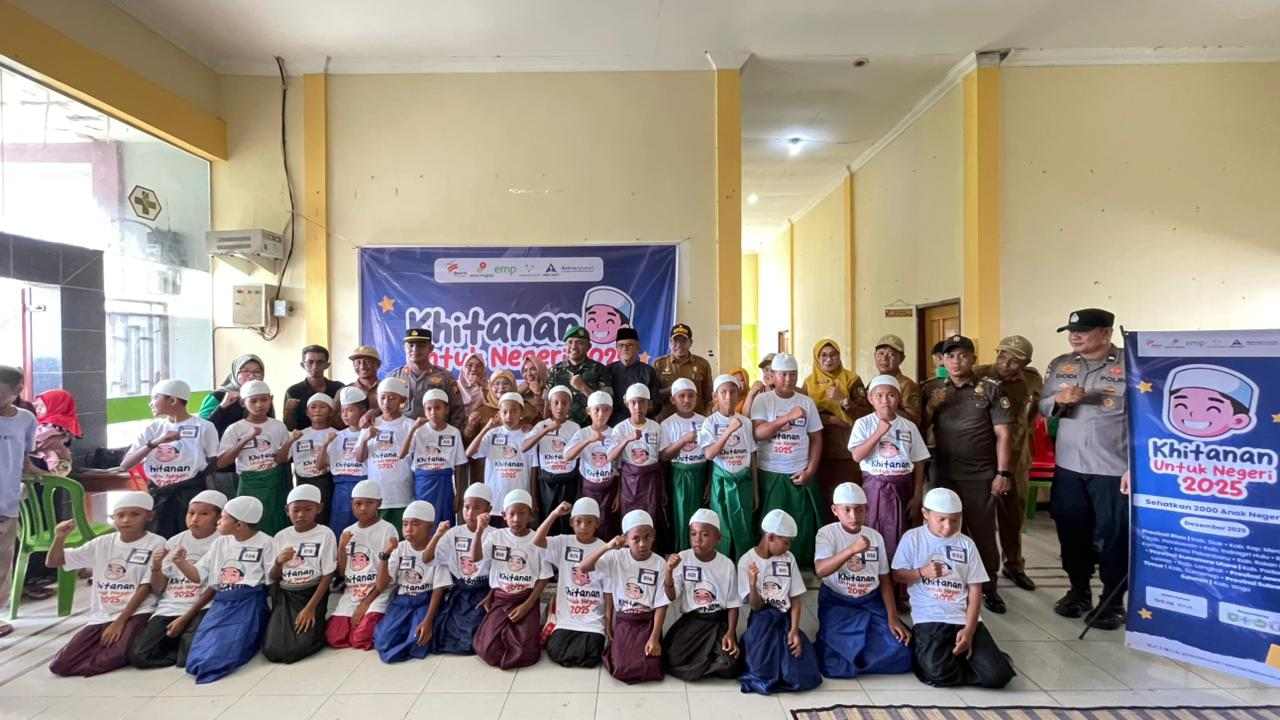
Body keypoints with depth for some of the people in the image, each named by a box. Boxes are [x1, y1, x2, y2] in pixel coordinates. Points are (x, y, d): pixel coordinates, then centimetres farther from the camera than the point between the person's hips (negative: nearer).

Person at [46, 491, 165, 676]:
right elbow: (52, 562, 12)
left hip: (135, 613, -5)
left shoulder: (156, 543, -5)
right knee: (59, 665, -12)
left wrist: (120, 621, -14)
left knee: (119, 655, -32)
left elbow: (147, 587, -8)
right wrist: (60, 538, -8)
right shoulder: (102, 543, 10)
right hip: (101, 616, 5)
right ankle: (110, 645, 10)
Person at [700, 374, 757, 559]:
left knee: (744, 528, 8)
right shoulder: (710, 422, -5)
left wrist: (756, 491, 9)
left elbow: (752, 458, 7)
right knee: (721, 528, 3)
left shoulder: (745, 422, 3)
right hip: (721, 480, -3)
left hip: (743, 480, 3)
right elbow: (709, 454, -17)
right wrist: (729, 430, -25)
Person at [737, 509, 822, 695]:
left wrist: (794, 630, -13)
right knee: (765, 675, -23)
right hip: (762, 621, -3)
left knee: (804, 677, -17)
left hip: (785, 620, 3)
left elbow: (795, 599, 2)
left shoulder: (788, 558, 3)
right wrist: (753, 584, -29)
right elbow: (756, 606, -9)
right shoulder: (747, 561, -7)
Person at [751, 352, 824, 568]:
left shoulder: (807, 402, 5)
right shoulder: (762, 400, -2)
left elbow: (816, 438, 5)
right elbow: (758, 433, -14)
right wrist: (788, 417, -22)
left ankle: (803, 567, 21)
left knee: (804, 524, 5)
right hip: (771, 473, -2)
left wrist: (810, 470, -4)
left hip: (800, 474, 2)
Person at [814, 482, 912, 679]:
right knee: (843, 659, -24)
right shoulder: (827, 533, -9)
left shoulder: (875, 537, 4)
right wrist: (852, 549, -39)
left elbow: (885, 580, 8)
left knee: (900, 656, -14)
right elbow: (820, 570, -27)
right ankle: (832, 644, 11)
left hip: (871, 602, 4)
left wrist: (892, 617, -4)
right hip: (837, 603, -4)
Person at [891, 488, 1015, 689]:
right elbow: (897, 575, 4)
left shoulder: (966, 544, 7)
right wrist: (922, 572, -16)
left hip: (965, 619, 3)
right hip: (930, 619, -3)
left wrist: (969, 630, -7)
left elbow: (975, 591, 4)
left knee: (997, 676, -15)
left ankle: (957, 655, 14)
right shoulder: (912, 538, 1)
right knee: (938, 674, -26)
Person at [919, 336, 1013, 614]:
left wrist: (1003, 473, -8)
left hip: (981, 475, -2)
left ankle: (990, 588, 23)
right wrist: (931, 406, -10)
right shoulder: (931, 390, 4)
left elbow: (1002, 434, -2)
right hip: (943, 473, 2)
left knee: (983, 532, 5)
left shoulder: (990, 389, -1)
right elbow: (920, 430, 6)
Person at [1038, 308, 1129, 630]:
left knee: (1113, 536, 8)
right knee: (1071, 532, 15)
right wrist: (1059, 400, -15)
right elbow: (1042, 407, 8)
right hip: (1068, 466, 4)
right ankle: (1078, 591, 33)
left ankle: (1113, 602, 25)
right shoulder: (1059, 366, 6)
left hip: (1114, 469, -4)